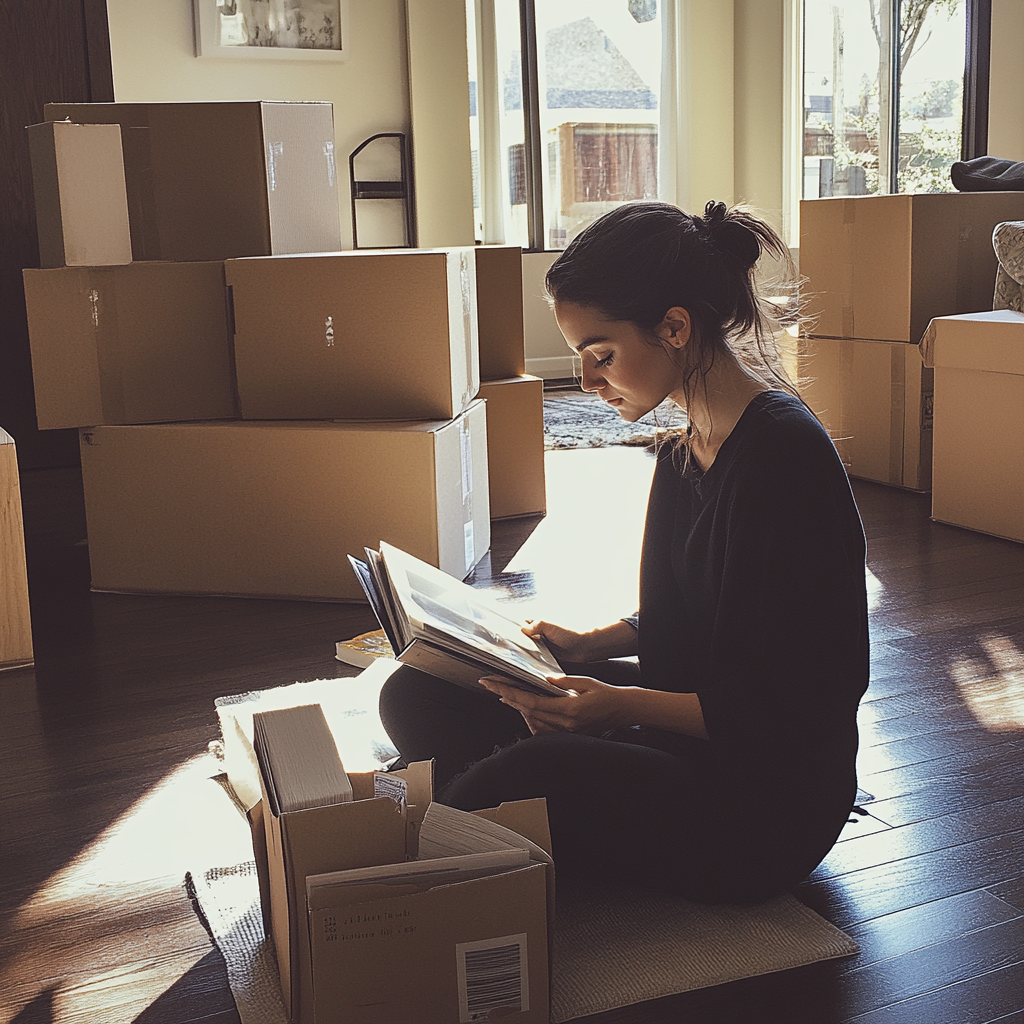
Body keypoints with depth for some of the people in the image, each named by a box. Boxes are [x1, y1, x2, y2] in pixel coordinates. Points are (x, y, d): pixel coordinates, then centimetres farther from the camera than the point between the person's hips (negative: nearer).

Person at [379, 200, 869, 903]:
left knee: (531, 774, -34)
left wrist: (624, 705, -28)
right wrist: (590, 645, 2)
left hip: (769, 800, -9)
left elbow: (788, 708, -21)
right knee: (420, 696, 0)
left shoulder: (784, 456, -21)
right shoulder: (689, 447, 7)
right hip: (682, 729, 9)